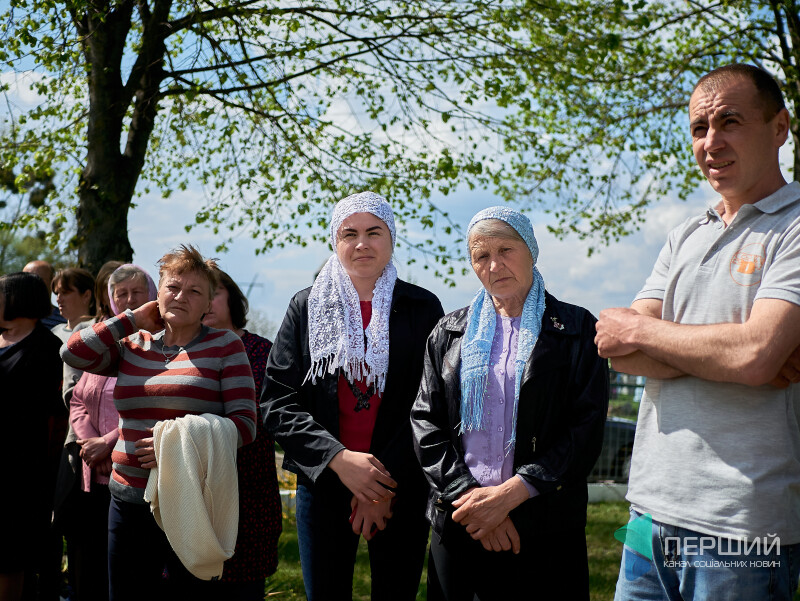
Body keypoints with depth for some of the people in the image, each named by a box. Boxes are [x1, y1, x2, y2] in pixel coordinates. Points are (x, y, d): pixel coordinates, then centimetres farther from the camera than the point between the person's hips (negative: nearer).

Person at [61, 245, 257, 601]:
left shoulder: (224, 346, -2)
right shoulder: (132, 345, 11)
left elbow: (244, 423, -7)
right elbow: (74, 353, -2)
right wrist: (133, 319, 3)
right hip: (129, 501, 4)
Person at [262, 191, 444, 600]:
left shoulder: (422, 308, 1)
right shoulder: (307, 307, 5)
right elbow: (277, 402, -1)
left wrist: (386, 486, -11)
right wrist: (337, 458, -14)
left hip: (401, 490, -1)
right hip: (322, 483, 1)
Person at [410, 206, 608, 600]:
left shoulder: (576, 330, 2)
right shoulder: (449, 333, 10)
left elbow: (586, 428, -6)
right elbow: (425, 421, 4)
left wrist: (509, 494, -14)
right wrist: (470, 495, -10)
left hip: (547, 529, -2)